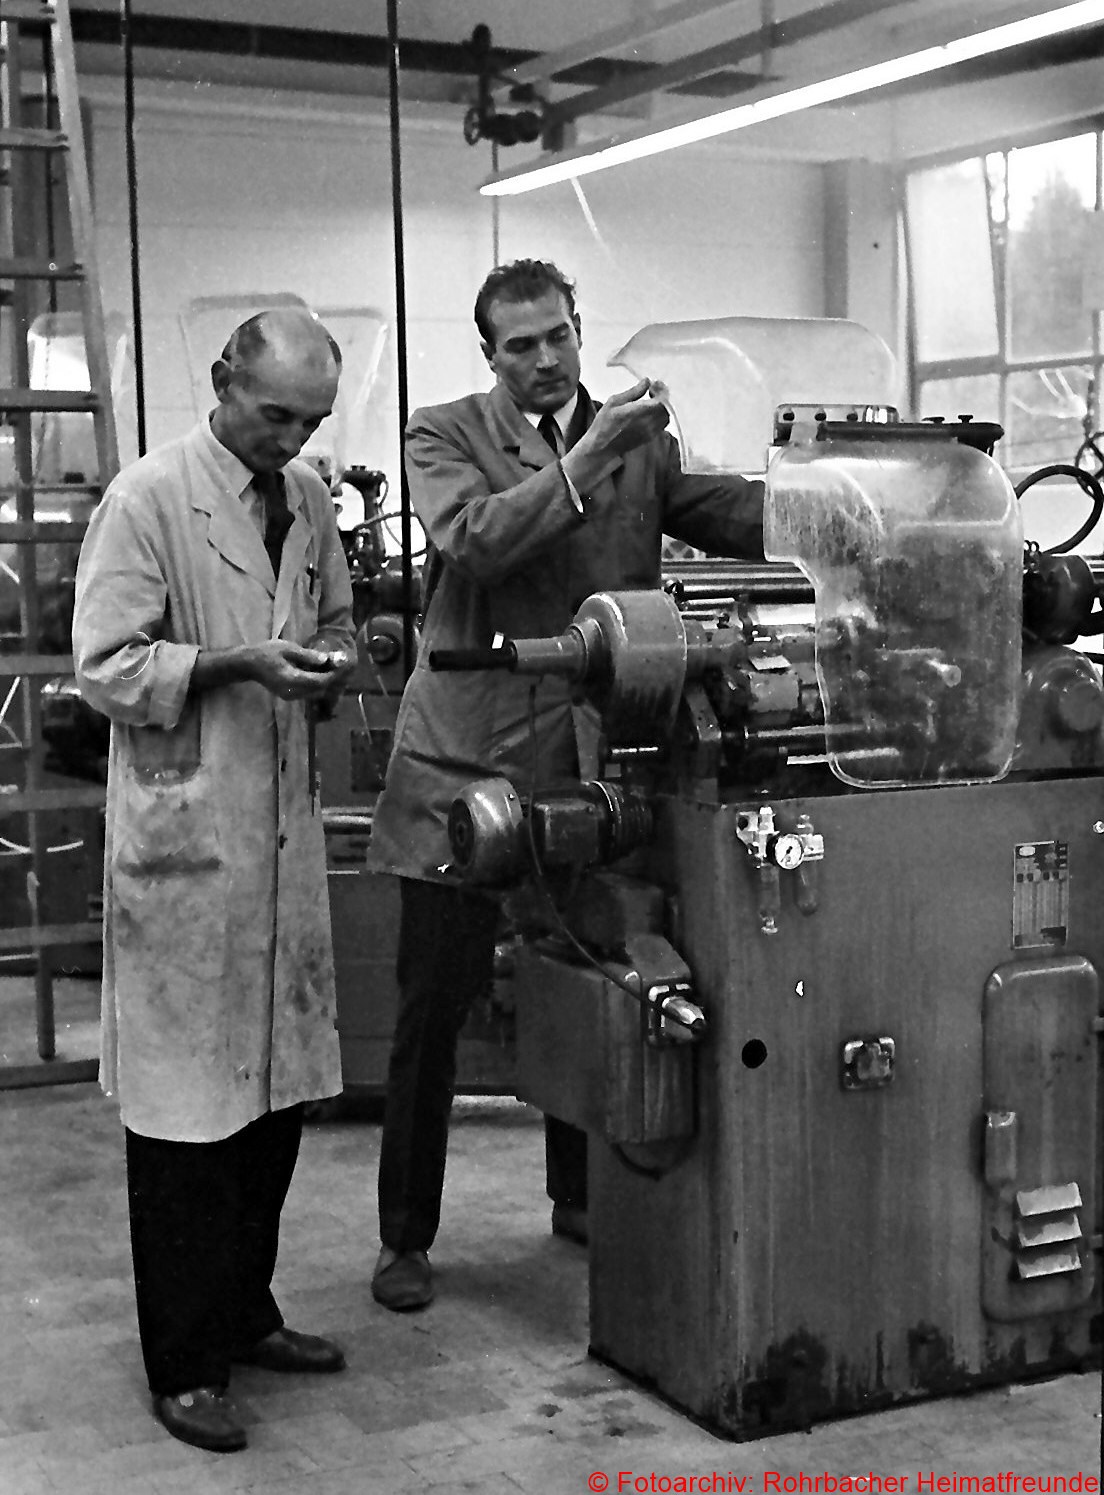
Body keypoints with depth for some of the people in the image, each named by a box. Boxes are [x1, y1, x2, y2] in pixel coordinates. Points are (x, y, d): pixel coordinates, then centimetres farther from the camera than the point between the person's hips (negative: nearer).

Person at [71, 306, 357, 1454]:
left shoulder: (308, 499, 11)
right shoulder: (147, 500, -10)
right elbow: (105, 668, -12)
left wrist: (328, 663, 3)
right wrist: (236, 662, -22)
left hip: (284, 828, 7)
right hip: (185, 837, -7)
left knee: (277, 1091, 14)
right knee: (186, 1108, -1)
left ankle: (243, 1315, 30)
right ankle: (184, 1367, 11)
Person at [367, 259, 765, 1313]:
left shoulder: (636, 437, 8)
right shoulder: (443, 436, -1)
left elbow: (726, 512, -5)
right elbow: (473, 540, -19)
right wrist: (587, 454, -21)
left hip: (588, 758, 3)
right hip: (463, 760, -3)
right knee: (434, 1007, 3)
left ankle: (580, 1197, 33)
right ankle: (406, 1236, 16)